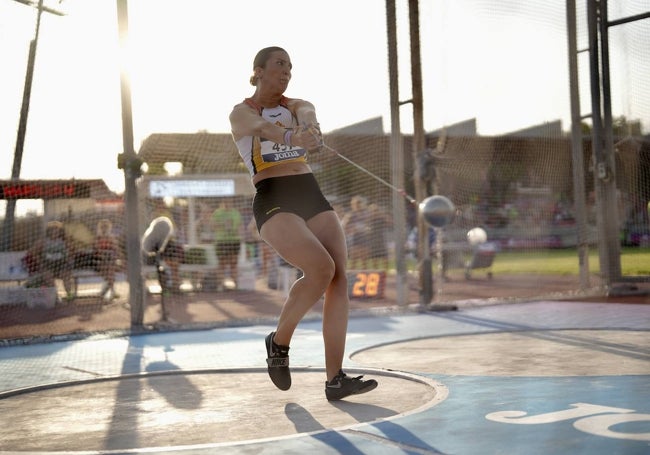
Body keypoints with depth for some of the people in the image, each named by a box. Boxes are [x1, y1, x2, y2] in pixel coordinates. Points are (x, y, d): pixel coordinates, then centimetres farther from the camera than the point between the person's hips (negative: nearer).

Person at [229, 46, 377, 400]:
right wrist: (291, 136, -47)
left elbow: (307, 113, -10)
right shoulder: (242, 112, 3)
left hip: (311, 195, 5)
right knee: (321, 268, -25)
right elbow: (262, 126, -23)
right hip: (273, 201, -5)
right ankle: (278, 342, -1)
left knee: (338, 278, -9)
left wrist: (307, 122, -37)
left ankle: (335, 379, -8)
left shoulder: (295, 105, 17)